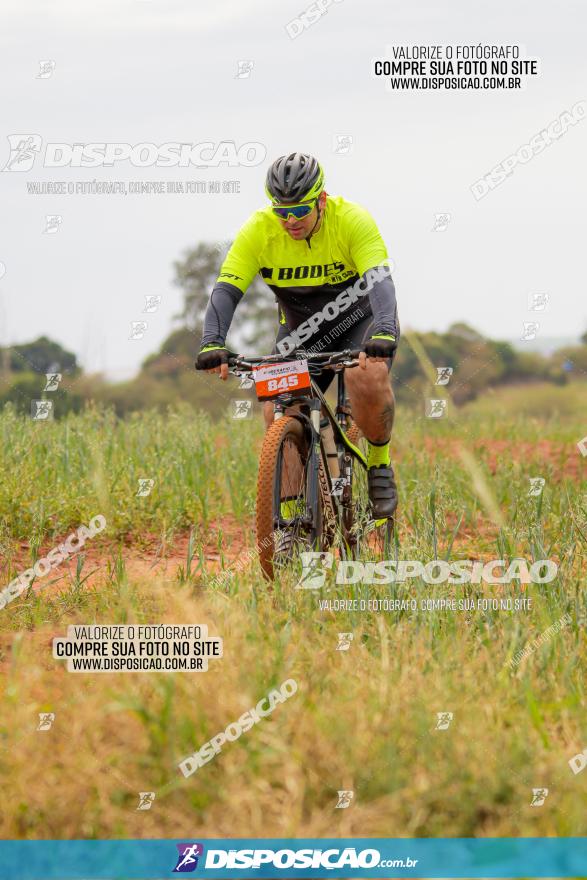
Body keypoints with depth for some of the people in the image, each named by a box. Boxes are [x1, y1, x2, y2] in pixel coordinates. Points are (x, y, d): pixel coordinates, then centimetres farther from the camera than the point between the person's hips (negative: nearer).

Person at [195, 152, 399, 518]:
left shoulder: (353, 220, -25)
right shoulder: (258, 231, -19)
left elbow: (380, 281, -35)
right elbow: (226, 290, -25)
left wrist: (384, 334, -54)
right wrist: (213, 344, -43)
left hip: (358, 319, -3)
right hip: (301, 330, 3)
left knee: (368, 376, -35)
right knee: (277, 413, -18)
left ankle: (380, 464, -9)